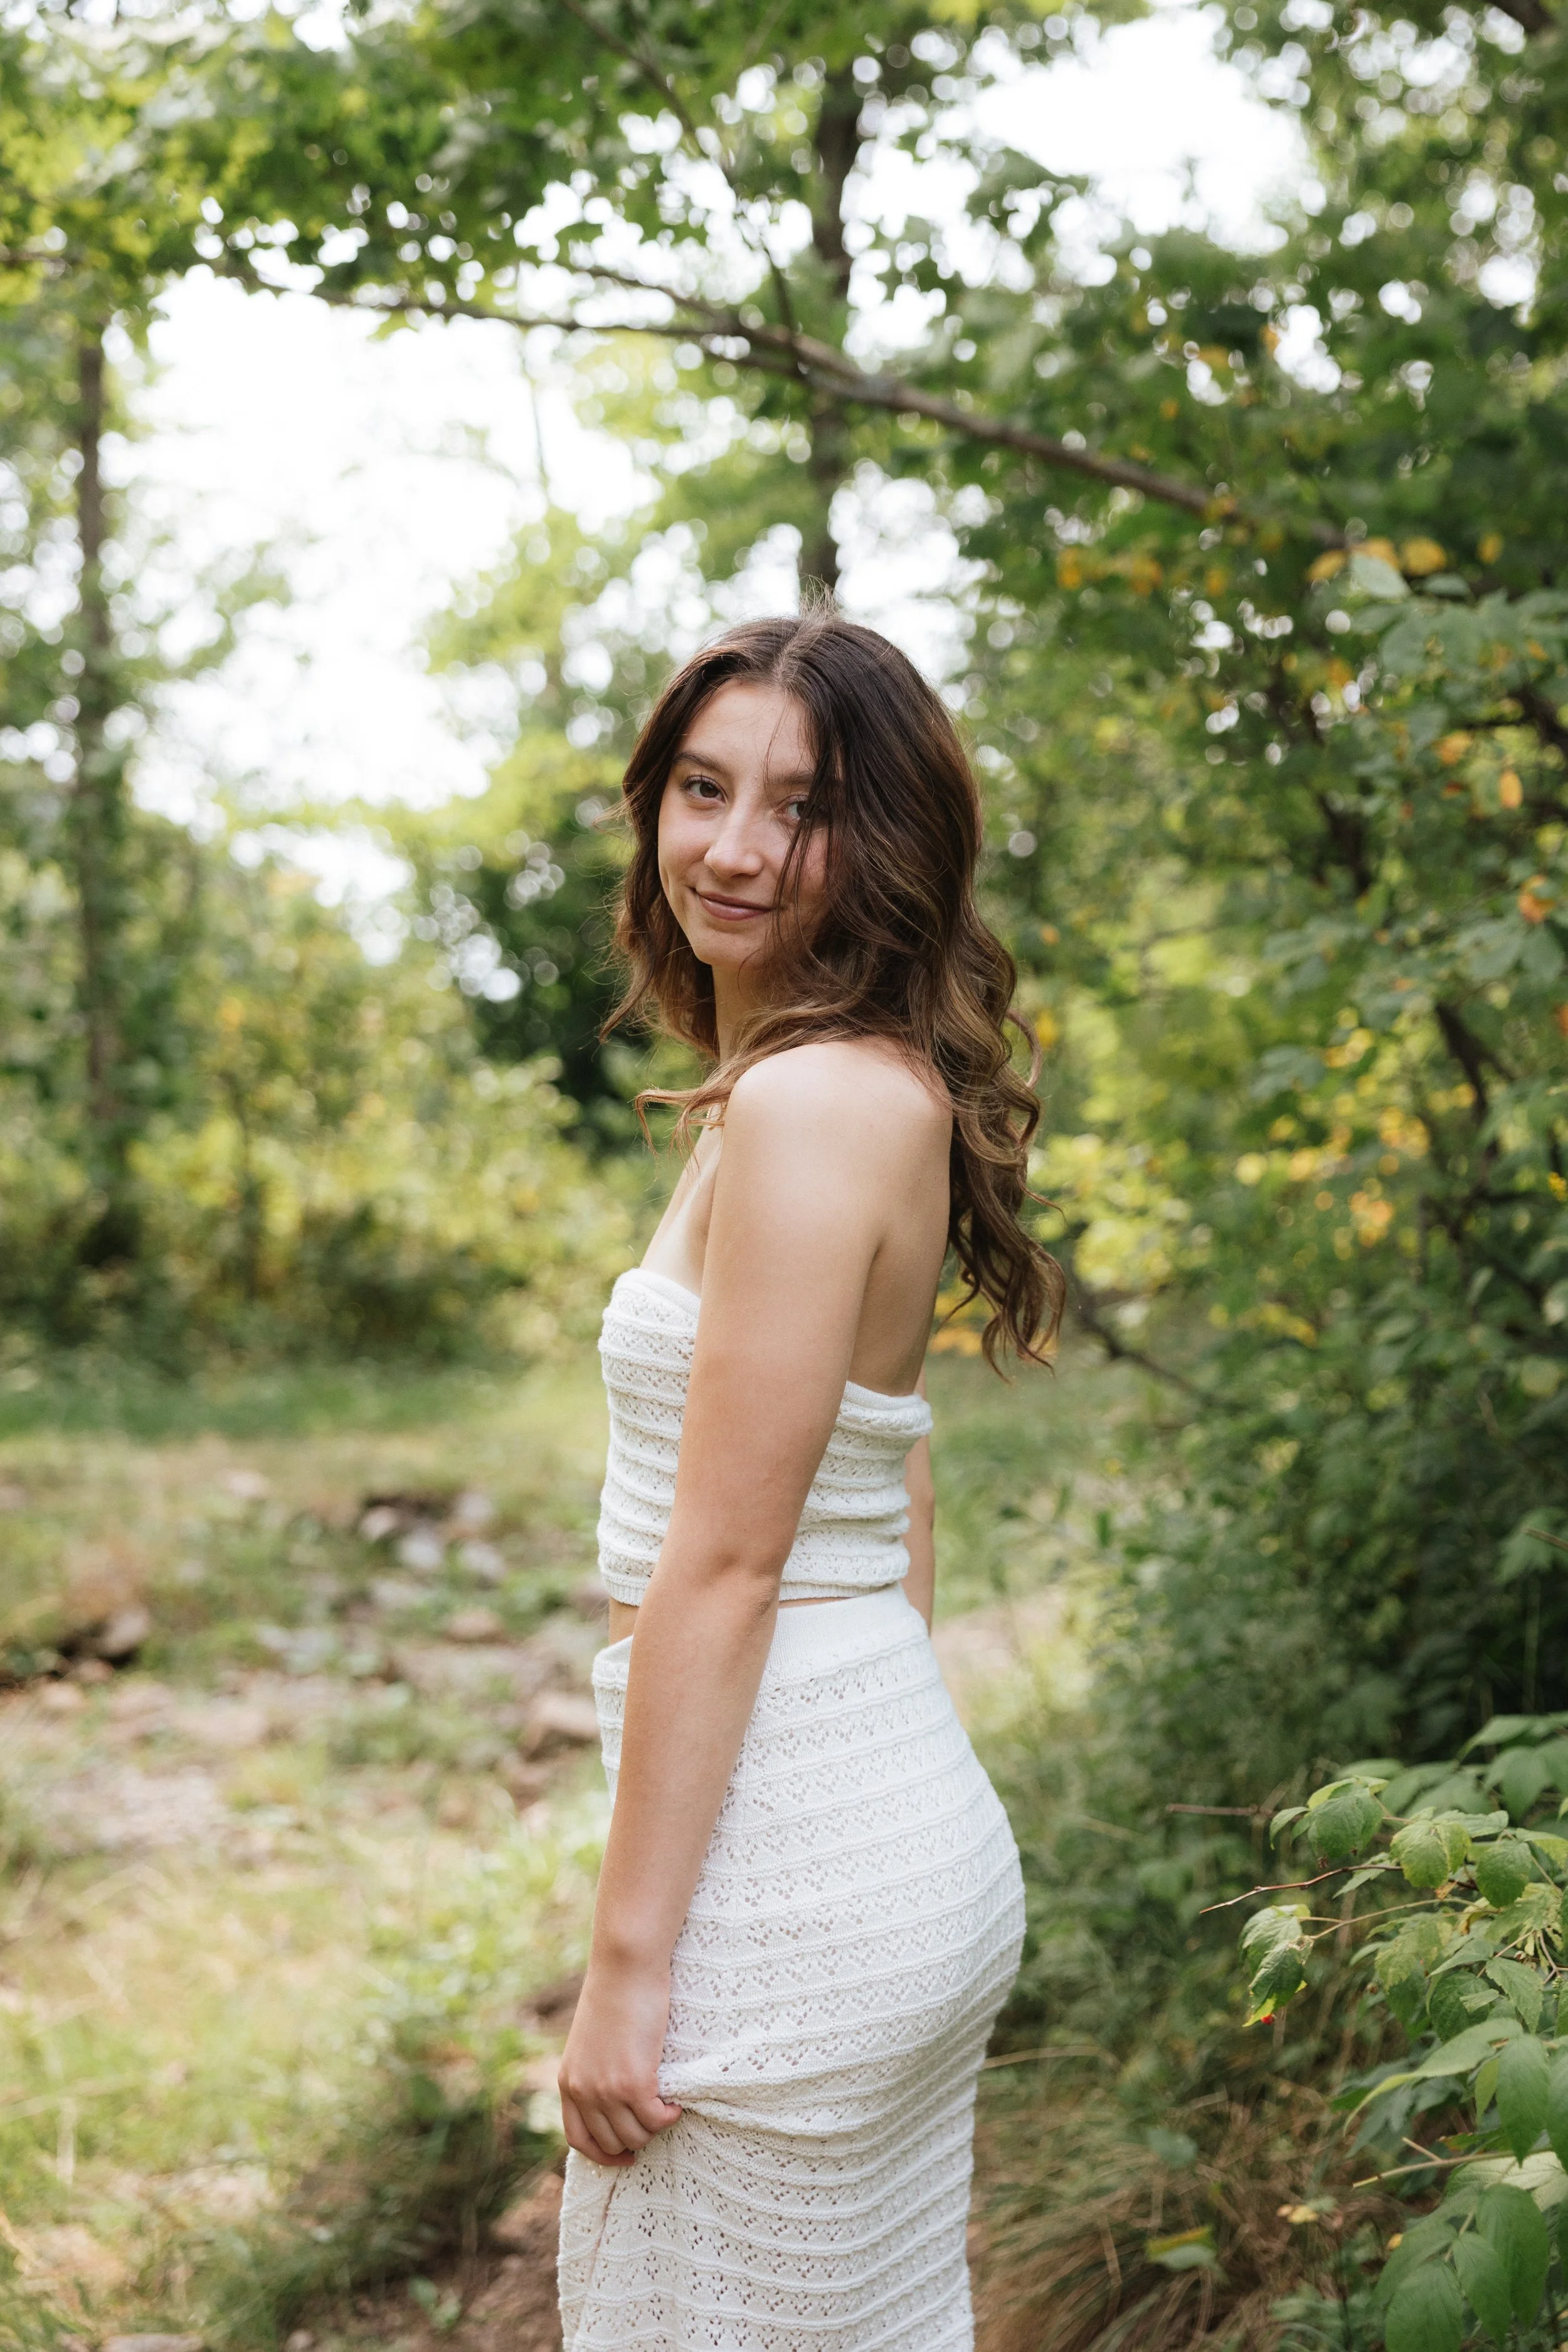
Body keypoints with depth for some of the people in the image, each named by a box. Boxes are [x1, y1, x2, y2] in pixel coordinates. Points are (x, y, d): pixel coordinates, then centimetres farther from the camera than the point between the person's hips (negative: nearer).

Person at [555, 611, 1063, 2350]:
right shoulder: (884, 1093, 11)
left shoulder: (810, 1106, -19)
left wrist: (625, 1961, -16)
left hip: (789, 1876, -9)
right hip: (915, 1831, 9)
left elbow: (722, 1565, -20)